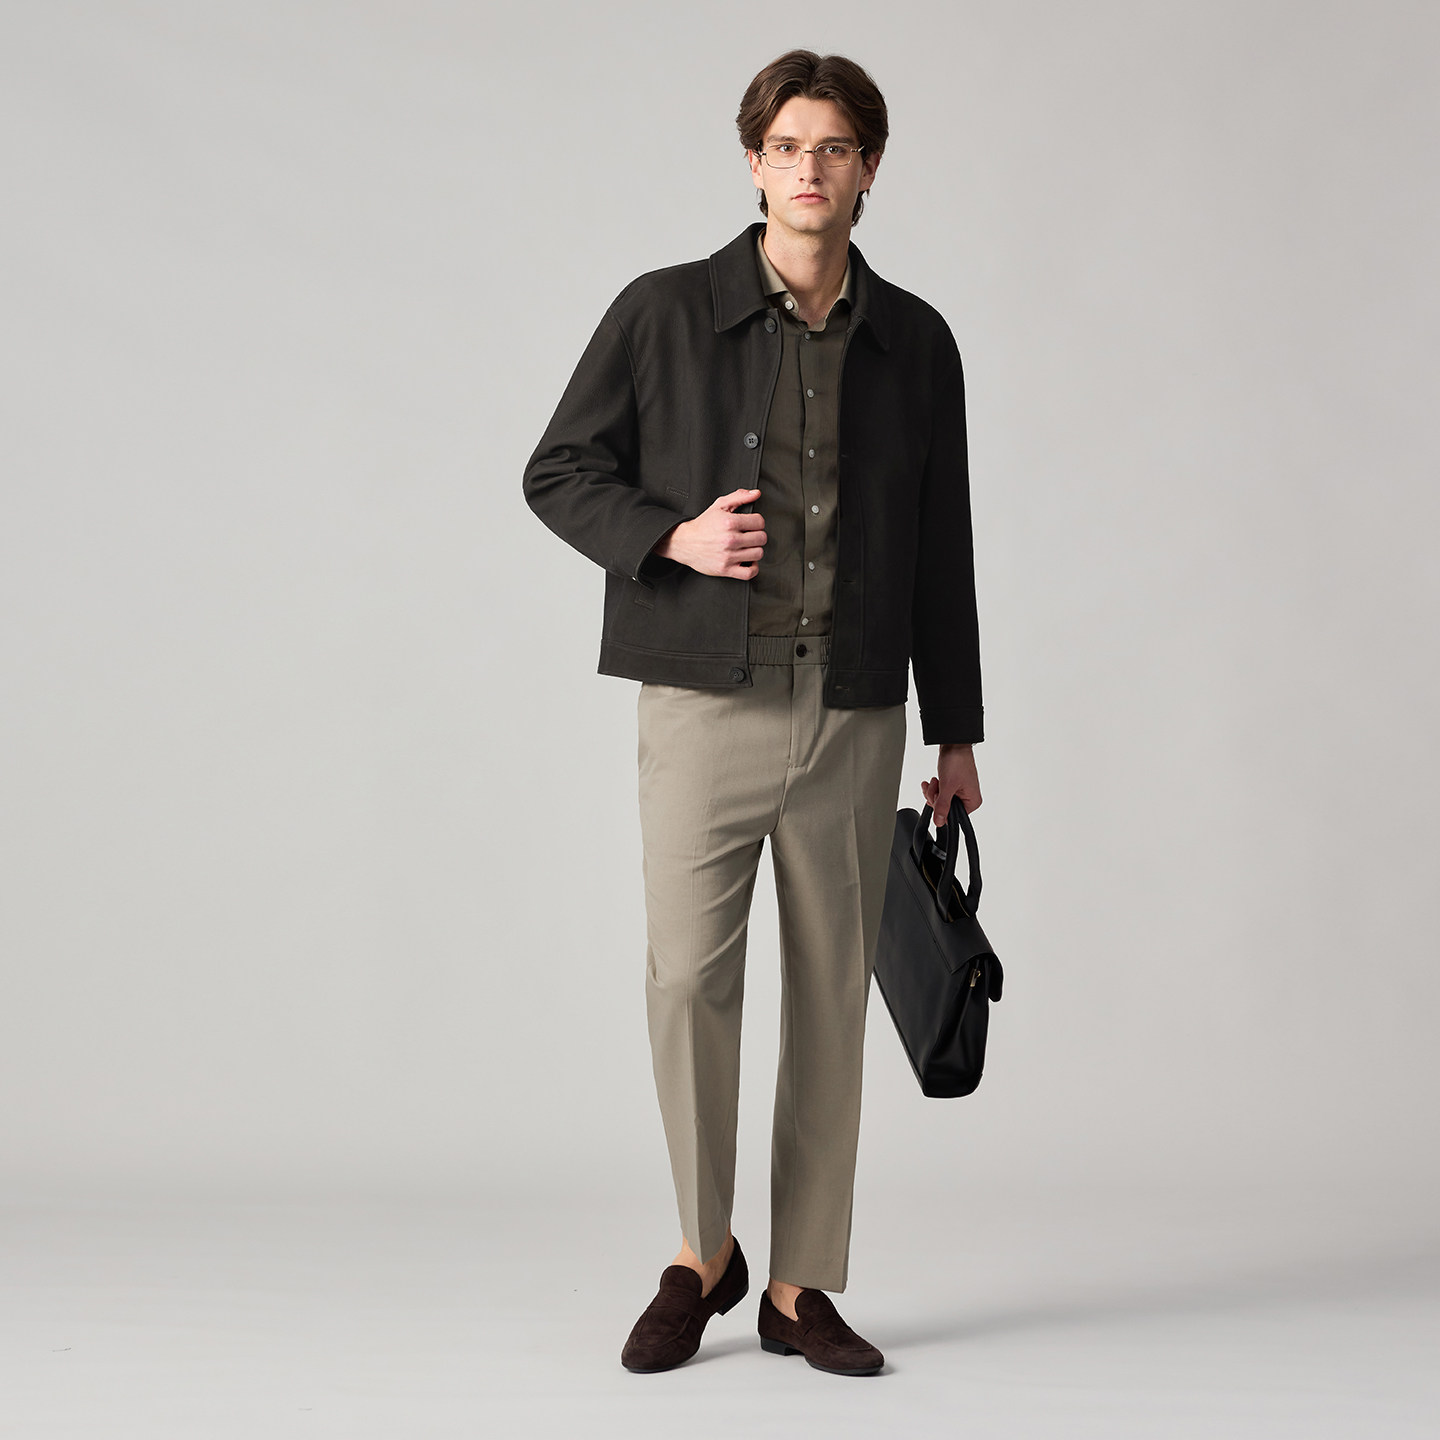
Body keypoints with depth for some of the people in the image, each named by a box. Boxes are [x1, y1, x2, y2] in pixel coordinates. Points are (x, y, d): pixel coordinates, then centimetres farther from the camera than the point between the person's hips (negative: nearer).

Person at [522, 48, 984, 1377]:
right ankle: (702, 1254, 16)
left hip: (856, 720, 2)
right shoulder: (664, 314, 1)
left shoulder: (915, 343, 8)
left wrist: (956, 731, 12)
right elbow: (558, 473, 6)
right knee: (688, 978, -7)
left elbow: (943, 548, 12)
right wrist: (673, 536, -13)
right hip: (708, 705, -2)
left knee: (830, 997, 6)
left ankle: (803, 1287, 18)